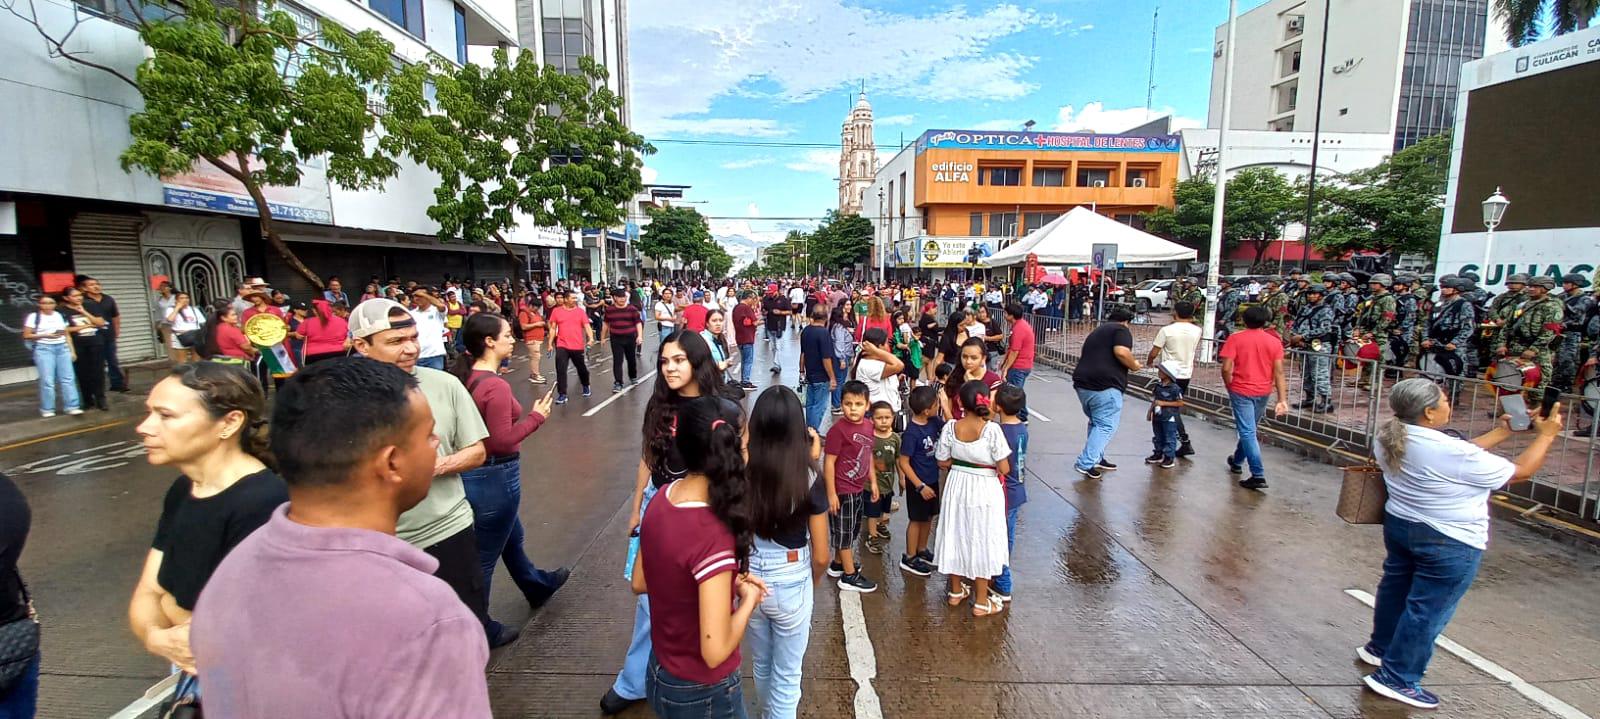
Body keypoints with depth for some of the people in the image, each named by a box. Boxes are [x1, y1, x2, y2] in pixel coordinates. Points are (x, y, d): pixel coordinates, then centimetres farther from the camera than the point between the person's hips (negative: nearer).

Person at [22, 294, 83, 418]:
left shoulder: (61, 316, 12)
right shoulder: (33, 317, 0)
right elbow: (26, 336, 0)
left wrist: (72, 350, 8)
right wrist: (45, 335, -13)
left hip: (62, 348, 3)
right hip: (44, 349, -3)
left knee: (68, 378, -2)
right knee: (47, 380, -4)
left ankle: (72, 407, -2)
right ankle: (47, 409, 5)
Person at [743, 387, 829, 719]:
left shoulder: (741, 474, -16)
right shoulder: (809, 481, -19)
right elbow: (821, 556, -11)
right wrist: (811, 584, 8)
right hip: (791, 584, -3)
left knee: (760, 664, 29)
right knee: (787, 674, 18)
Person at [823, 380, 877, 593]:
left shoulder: (867, 426, 1)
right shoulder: (838, 429, -22)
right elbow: (829, 462, -19)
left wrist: (873, 481, 16)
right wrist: (831, 493, -19)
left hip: (859, 488, 8)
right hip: (842, 491, -8)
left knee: (852, 529, 22)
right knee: (844, 531, 7)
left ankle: (838, 564, 41)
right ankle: (849, 576, 20)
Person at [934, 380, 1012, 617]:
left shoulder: (951, 428, -11)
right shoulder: (992, 430, -20)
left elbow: (943, 462, -2)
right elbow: (1004, 469, -17)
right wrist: (989, 463, 3)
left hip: (957, 487, 4)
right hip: (985, 490, -3)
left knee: (956, 536, 18)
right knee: (982, 542, 10)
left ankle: (956, 591, 34)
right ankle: (981, 602, 21)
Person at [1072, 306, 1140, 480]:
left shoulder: (1096, 332, 27)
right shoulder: (1121, 330, 2)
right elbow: (1121, 352, -16)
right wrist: (1134, 365, 1)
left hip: (1082, 382, 8)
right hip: (1105, 386, -8)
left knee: (1096, 422, 22)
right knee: (1107, 426, -3)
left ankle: (1097, 459, 25)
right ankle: (1085, 463, -9)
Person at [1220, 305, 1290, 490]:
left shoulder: (1235, 338, -9)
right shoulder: (1274, 342, 0)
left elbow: (1226, 368, -15)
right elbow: (1279, 373, -3)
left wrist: (1229, 387, 2)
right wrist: (1282, 400, -3)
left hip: (1241, 391, -4)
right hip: (1263, 392, 4)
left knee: (1247, 432, -3)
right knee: (1249, 429, 21)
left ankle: (1258, 476, -9)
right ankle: (1237, 461, 40)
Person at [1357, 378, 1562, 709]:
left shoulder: (1390, 440, -5)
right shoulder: (1450, 451, -28)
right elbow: (1521, 471, -11)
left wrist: (1502, 431, 12)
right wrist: (1545, 435, 2)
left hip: (1399, 525, 7)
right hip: (1450, 543, -7)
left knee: (1396, 587, 24)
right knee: (1427, 611, 4)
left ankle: (1380, 647, 41)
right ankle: (1396, 678, 12)